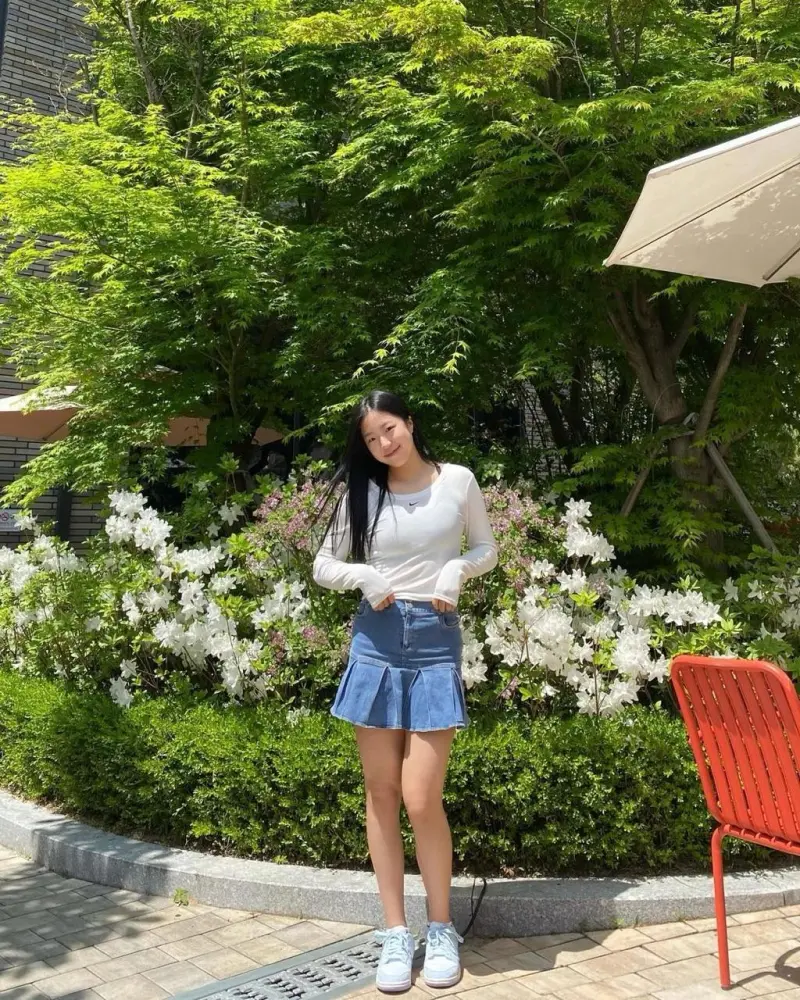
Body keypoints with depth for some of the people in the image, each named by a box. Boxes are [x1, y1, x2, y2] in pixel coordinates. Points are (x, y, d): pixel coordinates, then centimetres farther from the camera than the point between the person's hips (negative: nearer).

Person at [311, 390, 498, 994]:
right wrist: (364, 576, -11)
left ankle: (441, 929, 16)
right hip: (377, 641, 2)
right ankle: (396, 932, 20)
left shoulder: (458, 481, 2)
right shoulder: (362, 494, 5)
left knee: (421, 798, -6)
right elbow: (324, 567, 9)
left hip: (435, 641, -2)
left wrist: (457, 569, -9)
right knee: (382, 796, 6)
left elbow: (487, 549, 12)